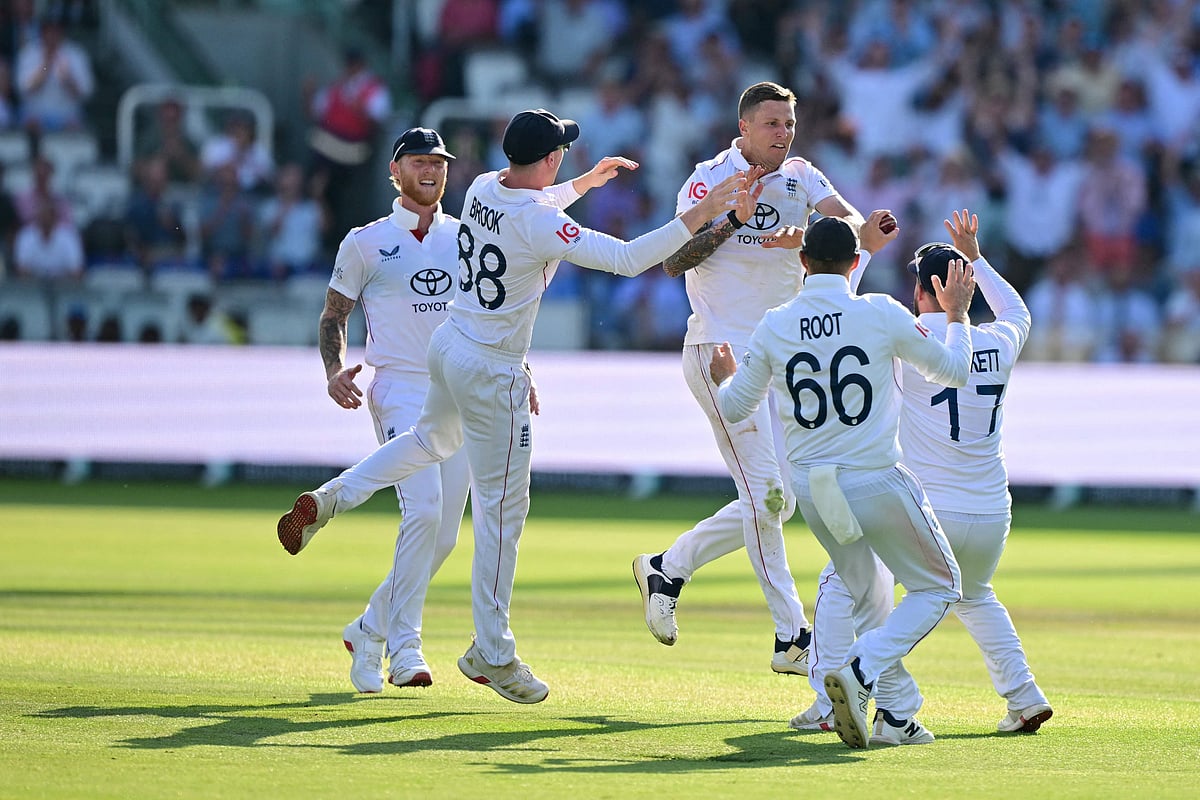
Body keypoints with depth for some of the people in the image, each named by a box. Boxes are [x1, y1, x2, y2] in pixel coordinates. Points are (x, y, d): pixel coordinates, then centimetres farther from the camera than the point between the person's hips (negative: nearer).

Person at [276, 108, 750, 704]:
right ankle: (492, 654, 7)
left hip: (448, 345, 8)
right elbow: (627, 259, -30)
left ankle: (326, 502, 27)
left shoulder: (483, 189, -1)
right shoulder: (539, 224, -25)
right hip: (492, 374, -8)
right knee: (502, 509, 1)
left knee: (432, 438, 38)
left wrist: (588, 181, 29)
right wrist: (697, 217, -27)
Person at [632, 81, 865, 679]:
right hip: (721, 351, -7)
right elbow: (673, 263, -15)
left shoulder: (800, 177, 8)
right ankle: (792, 639, -8)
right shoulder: (711, 179, -7)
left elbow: (852, 221, -10)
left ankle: (667, 569, 24)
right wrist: (732, 217, -25)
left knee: (775, 500, 9)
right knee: (766, 493, -11)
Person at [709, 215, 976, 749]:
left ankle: (896, 711, 17)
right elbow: (953, 371, 2)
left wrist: (723, 380, 32)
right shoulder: (882, 314, -10)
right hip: (877, 483, -4)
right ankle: (862, 671, -11)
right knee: (938, 587, 11)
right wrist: (957, 315, 19)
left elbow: (734, 409, 10)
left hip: (811, 490, 4)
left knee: (867, 598, 24)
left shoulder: (774, 326, -2)